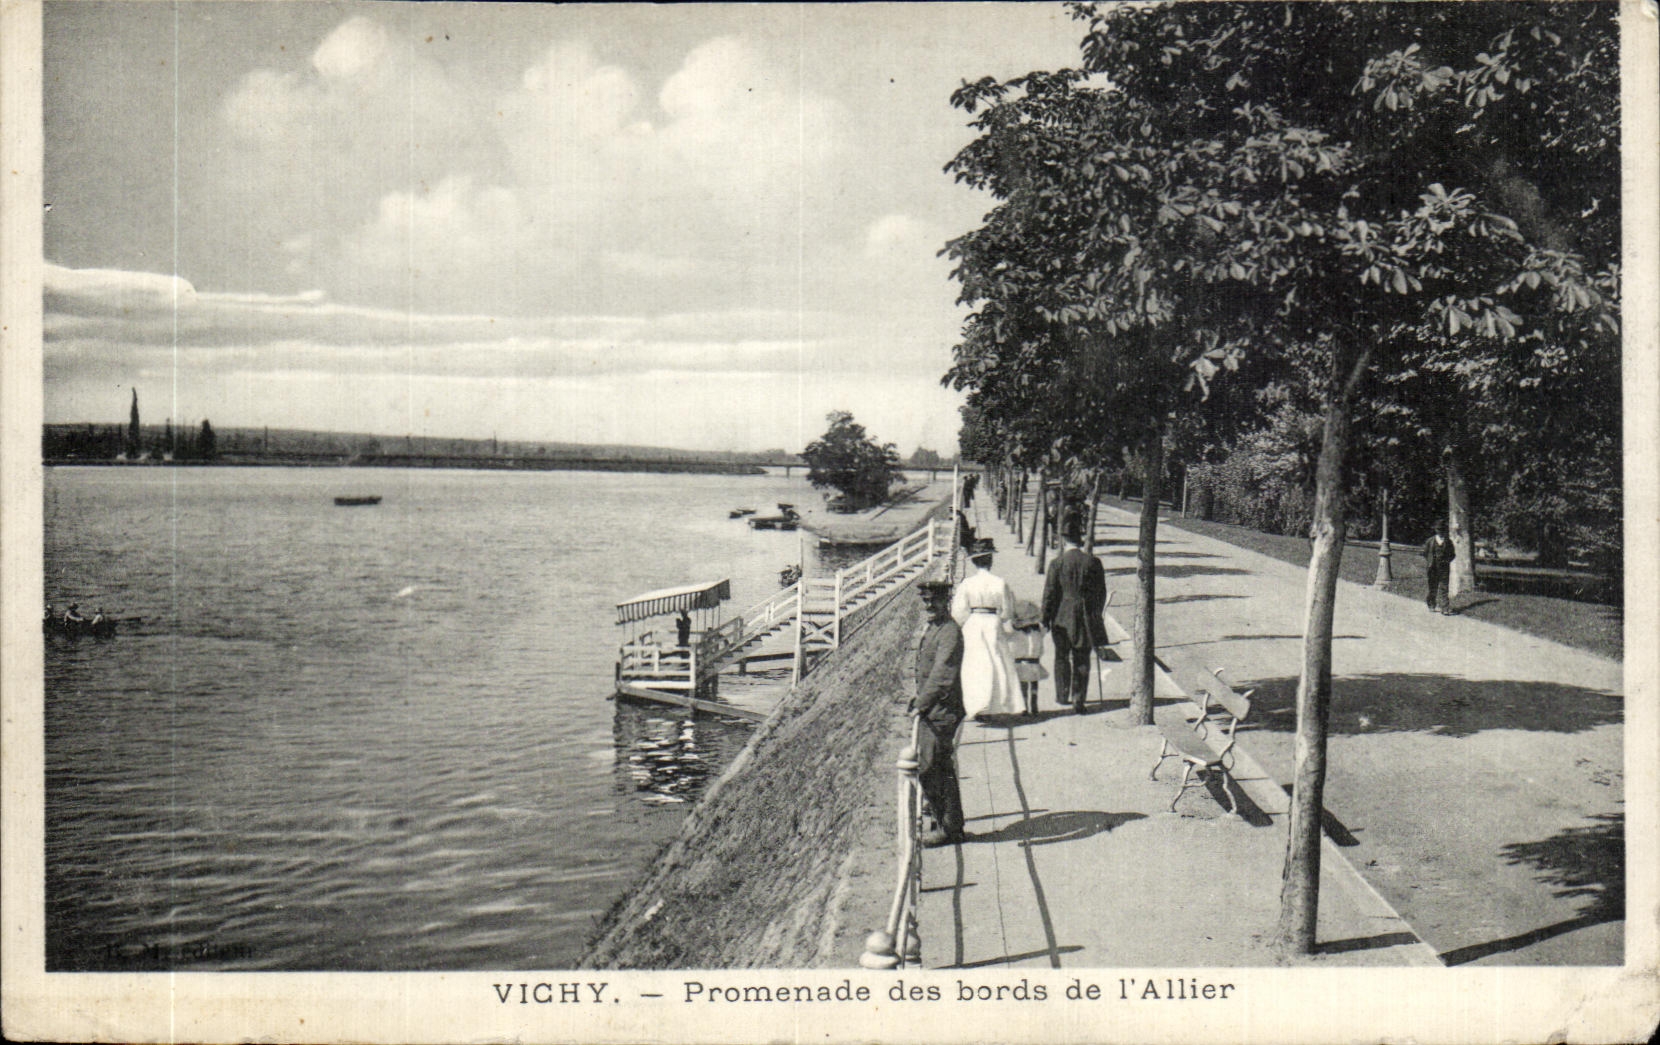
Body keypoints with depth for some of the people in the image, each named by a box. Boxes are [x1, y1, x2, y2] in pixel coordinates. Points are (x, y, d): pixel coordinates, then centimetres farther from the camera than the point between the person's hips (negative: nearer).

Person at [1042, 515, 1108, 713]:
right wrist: (1095, 615, 17)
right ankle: (1079, 700, 6)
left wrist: (1045, 619, 2)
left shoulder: (1057, 563, -10)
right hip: (1086, 617, 1)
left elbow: (1049, 594, -7)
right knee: (1082, 660, 8)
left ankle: (1063, 695, 24)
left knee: (1062, 656, 17)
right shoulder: (1093, 562, -3)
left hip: (1063, 617, -1)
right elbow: (1101, 593, 4)